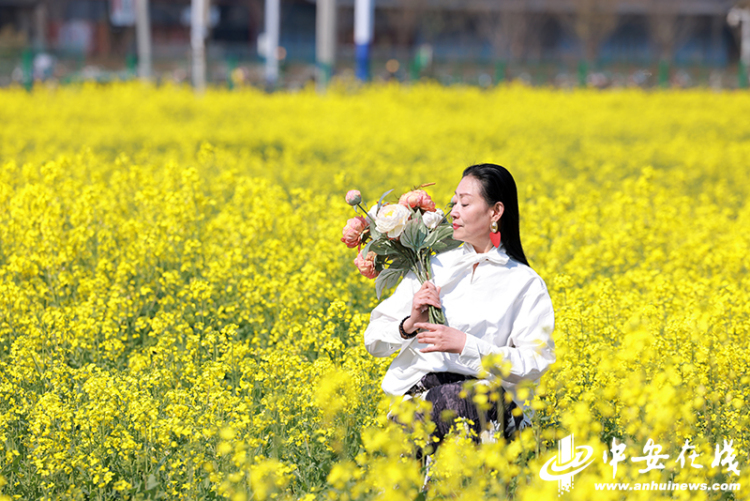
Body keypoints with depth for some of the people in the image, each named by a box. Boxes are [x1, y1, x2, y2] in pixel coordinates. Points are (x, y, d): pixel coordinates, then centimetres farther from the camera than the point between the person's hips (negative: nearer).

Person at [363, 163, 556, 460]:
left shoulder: (526, 284, 8)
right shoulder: (432, 268, 18)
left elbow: (535, 365, -4)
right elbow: (374, 341, 17)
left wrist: (466, 345, -14)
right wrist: (409, 325, -5)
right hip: (418, 391, 2)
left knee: (448, 399, -41)